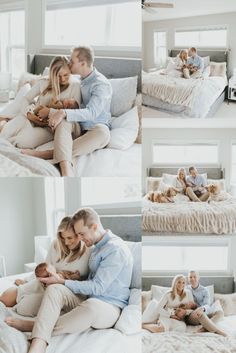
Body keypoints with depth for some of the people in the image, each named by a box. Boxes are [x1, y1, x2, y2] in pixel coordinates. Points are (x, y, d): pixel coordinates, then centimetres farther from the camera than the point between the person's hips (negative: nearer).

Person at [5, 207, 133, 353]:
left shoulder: (116, 249, -15)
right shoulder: (98, 246, 15)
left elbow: (97, 287, -18)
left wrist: (63, 282, -12)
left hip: (111, 306, -8)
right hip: (90, 299, 8)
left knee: (92, 306, -44)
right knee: (54, 289, -19)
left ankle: (35, 326, -26)